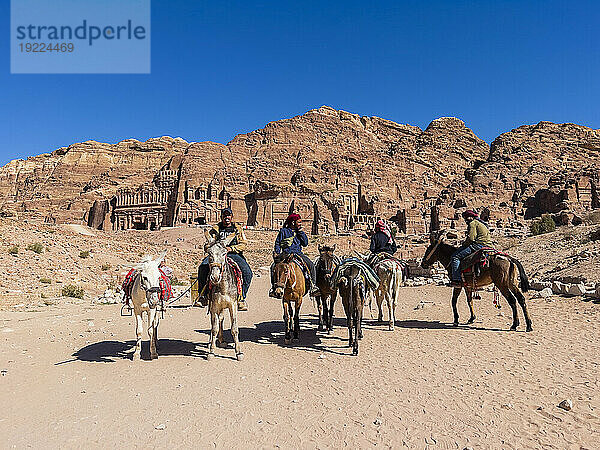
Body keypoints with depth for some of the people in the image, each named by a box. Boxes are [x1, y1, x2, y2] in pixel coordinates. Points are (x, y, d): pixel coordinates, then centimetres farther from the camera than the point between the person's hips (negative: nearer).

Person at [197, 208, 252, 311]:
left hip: (234, 254, -1)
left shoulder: (238, 229, 17)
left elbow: (243, 244, 7)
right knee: (202, 268, -27)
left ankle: (242, 297, -15)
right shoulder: (215, 229, 18)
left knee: (247, 272, -27)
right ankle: (203, 294, -12)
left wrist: (231, 248, -11)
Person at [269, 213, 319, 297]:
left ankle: (313, 286, -14)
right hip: (286, 254, -3)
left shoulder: (300, 232, 15)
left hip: (298, 254, 3)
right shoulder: (283, 231, 5)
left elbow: (305, 243, 5)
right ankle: (273, 287, -16)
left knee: (311, 265, -19)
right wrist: (277, 253, -6)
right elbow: (277, 243, 10)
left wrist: (301, 232, 0)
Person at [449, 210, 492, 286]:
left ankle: (456, 279, -24)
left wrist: (463, 245, 1)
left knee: (455, 256, -14)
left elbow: (470, 238, -16)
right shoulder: (481, 223, 28)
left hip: (479, 245, -11)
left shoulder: (473, 223, -4)